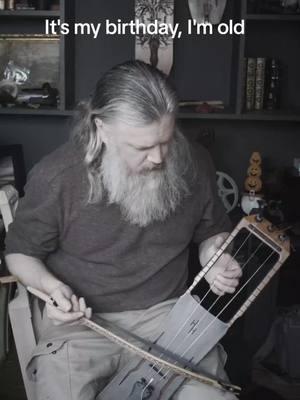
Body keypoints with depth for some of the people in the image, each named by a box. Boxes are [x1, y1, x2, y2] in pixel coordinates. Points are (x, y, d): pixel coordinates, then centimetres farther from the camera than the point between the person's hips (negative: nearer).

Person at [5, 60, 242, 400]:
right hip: (81, 321, -1)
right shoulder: (56, 177, -15)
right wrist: (51, 285, -19)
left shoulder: (194, 165, -6)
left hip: (168, 313, 2)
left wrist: (216, 258, -8)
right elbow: (20, 252, 1)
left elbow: (212, 231, 14)